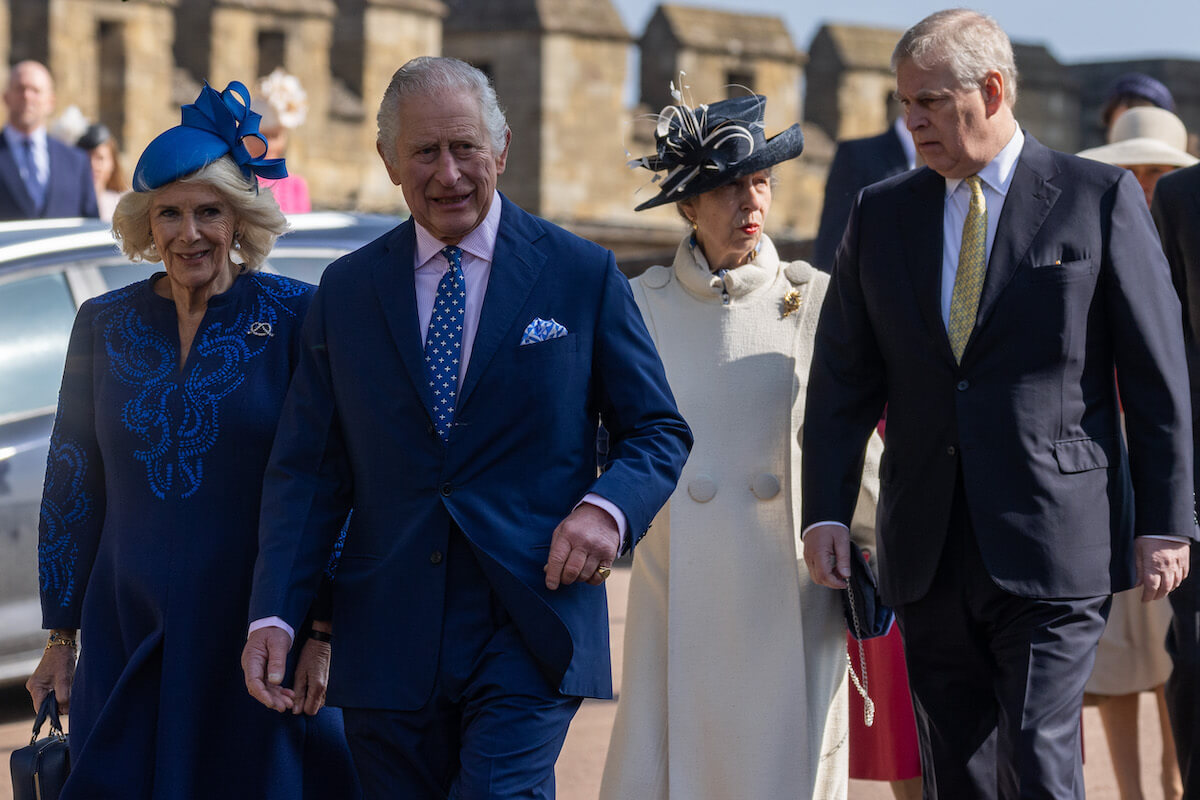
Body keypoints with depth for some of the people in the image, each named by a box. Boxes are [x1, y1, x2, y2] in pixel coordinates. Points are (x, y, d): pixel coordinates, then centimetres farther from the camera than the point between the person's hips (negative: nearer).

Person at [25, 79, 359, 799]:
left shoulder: (295, 316, -4)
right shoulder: (104, 326, 6)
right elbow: (71, 489, 11)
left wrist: (321, 632, -11)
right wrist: (60, 640, 10)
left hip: (255, 630, -3)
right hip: (126, 632, 3)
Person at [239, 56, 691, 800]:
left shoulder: (583, 275, 3)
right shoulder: (347, 291, 9)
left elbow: (660, 431, 7)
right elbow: (309, 467, 8)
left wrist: (608, 508, -14)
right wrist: (275, 613, -4)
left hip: (530, 623, -3)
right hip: (389, 639, 3)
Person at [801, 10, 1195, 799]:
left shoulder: (1099, 198, 0)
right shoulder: (882, 213, 11)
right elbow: (843, 377, 10)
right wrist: (826, 511, -2)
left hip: (1055, 546, -4)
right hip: (930, 556, 4)